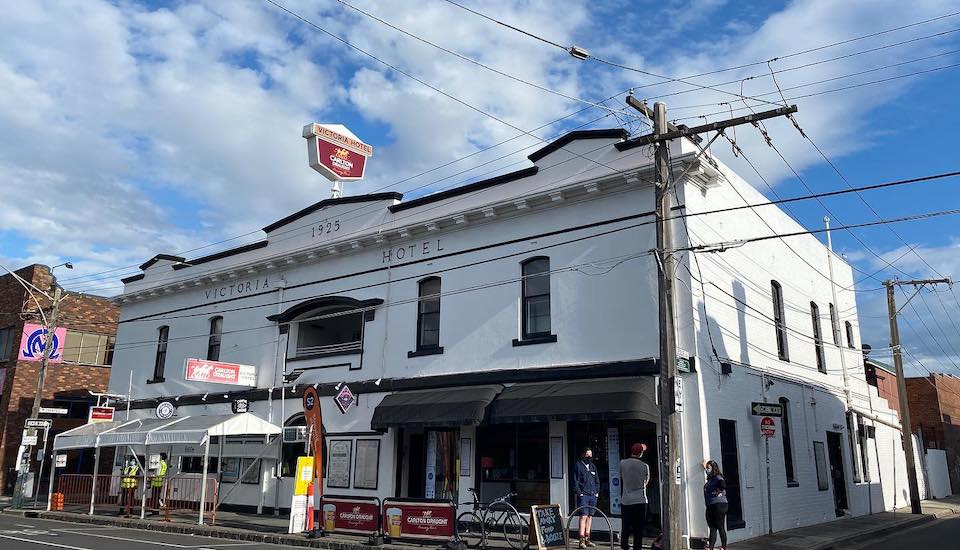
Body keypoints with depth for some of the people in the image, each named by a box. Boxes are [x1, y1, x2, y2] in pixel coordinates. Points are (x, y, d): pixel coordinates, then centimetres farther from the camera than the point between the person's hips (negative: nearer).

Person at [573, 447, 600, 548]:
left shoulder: (593, 466, 17)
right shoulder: (578, 465, -1)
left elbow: (597, 481, 22)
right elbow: (575, 481, -4)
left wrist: (597, 491, 11)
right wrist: (579, 492, -10)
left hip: (593, 495, 6)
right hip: (583, 495, -6)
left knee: (590, 517, 8)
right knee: (584, 516, -12)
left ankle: (587, 539, 15)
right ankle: (582, 540, -13)